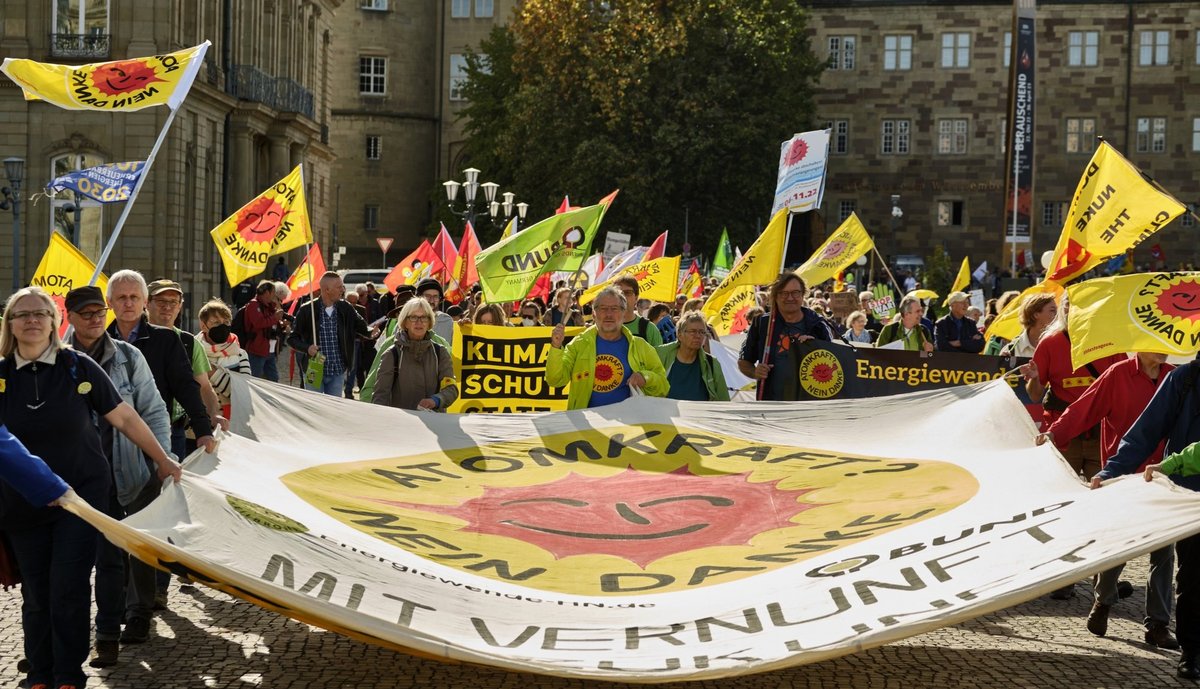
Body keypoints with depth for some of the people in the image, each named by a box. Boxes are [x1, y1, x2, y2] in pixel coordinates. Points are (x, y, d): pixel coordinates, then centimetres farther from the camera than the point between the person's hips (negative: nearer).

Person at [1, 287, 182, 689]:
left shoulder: (78, 367, -5)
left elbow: (124, 418, 2)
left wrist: (163, 460, 8)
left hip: (81, 494, -2)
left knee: (68, 588, -6)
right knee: (36, 594, 5)